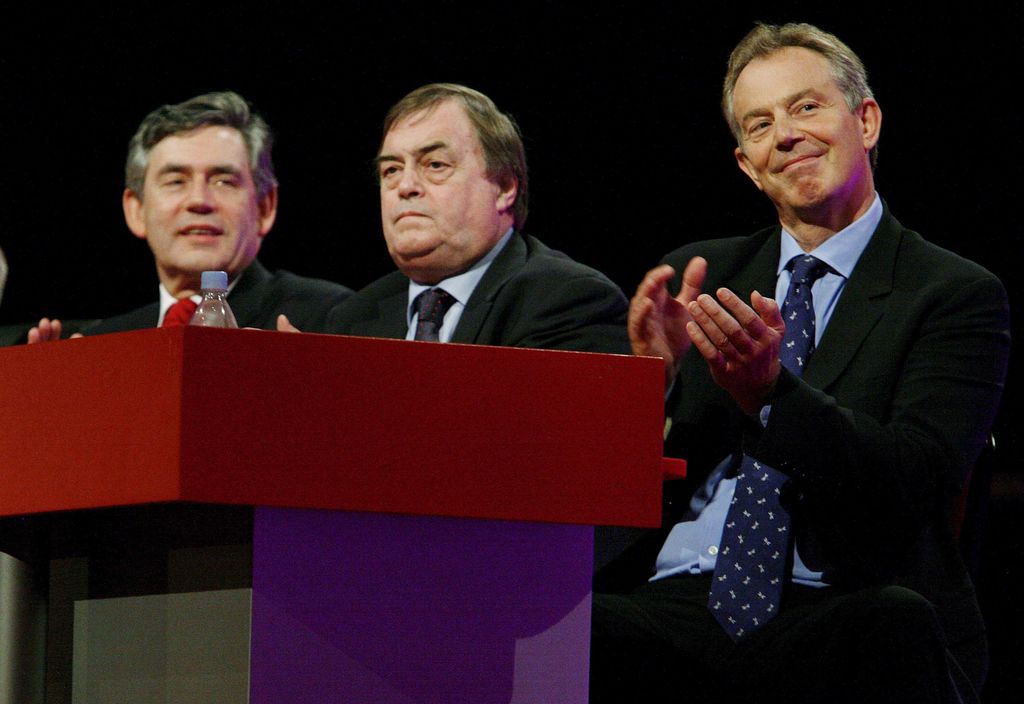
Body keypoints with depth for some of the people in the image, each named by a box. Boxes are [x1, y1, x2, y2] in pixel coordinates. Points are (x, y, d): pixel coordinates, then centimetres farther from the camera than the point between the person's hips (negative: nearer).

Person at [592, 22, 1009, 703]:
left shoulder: (958, 295, 6)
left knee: (897, 626, -40)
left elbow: (917, 480, -9)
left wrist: (770, 389, -23)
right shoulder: (694, 277, 19)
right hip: (676, 609, 2)